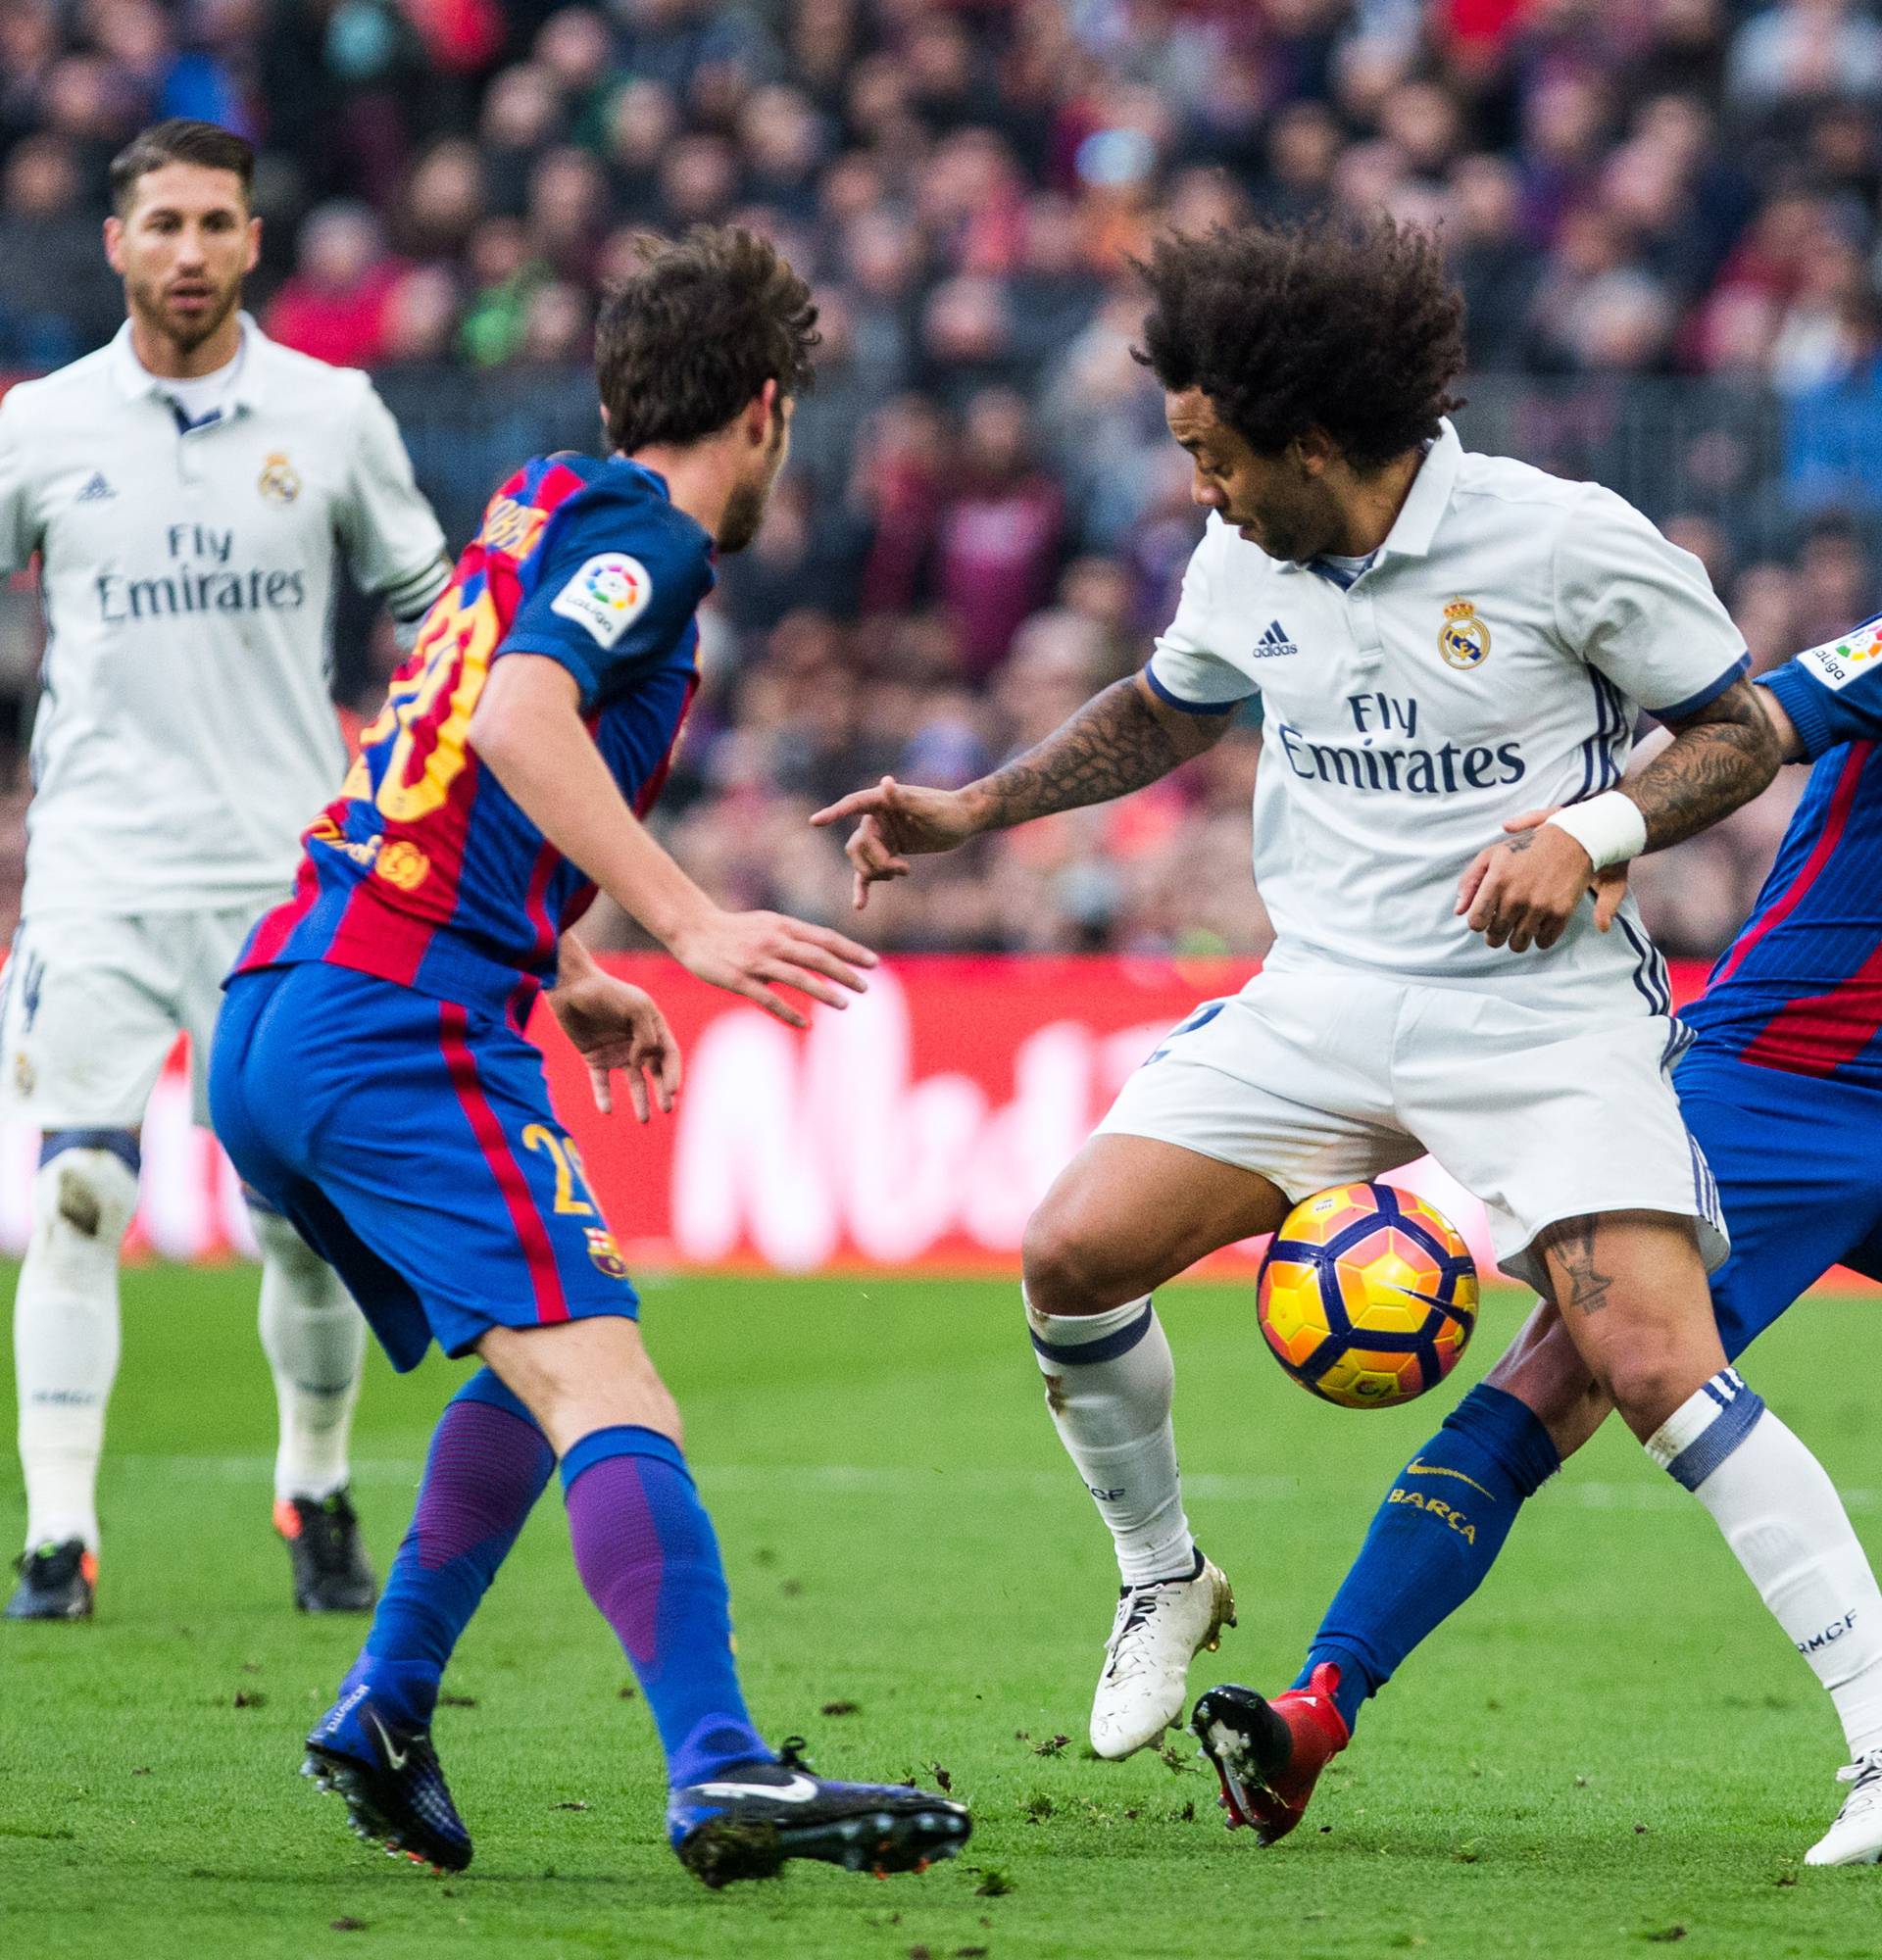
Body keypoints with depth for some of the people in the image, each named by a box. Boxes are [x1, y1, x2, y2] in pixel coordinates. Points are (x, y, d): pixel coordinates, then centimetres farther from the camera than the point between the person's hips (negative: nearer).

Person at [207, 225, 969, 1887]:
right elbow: (518, 719, -21)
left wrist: (563, 974, 39)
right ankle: (721, 1775, -33)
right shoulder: (642, 532, -2)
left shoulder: (547, 509, 25)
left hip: (273, 1025, 10)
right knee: (598, 1378, -20)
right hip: (404, 1025, -10)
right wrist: (690, 923, -25)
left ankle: (386, 1717, 23)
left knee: (531, 1366, 25)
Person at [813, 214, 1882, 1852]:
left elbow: (1748, 729, -4)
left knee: (1654, 1365, -22)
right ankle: (1165, 1580, 18)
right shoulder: (1247, 565, 4)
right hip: (1324, 1000, 5)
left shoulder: (1567, 540, -13)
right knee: (1074, 1255, -9)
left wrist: (1591, 831, -19)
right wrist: (973, 811, 16)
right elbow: (1166, 713, 25)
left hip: (1545, 1010, -5)